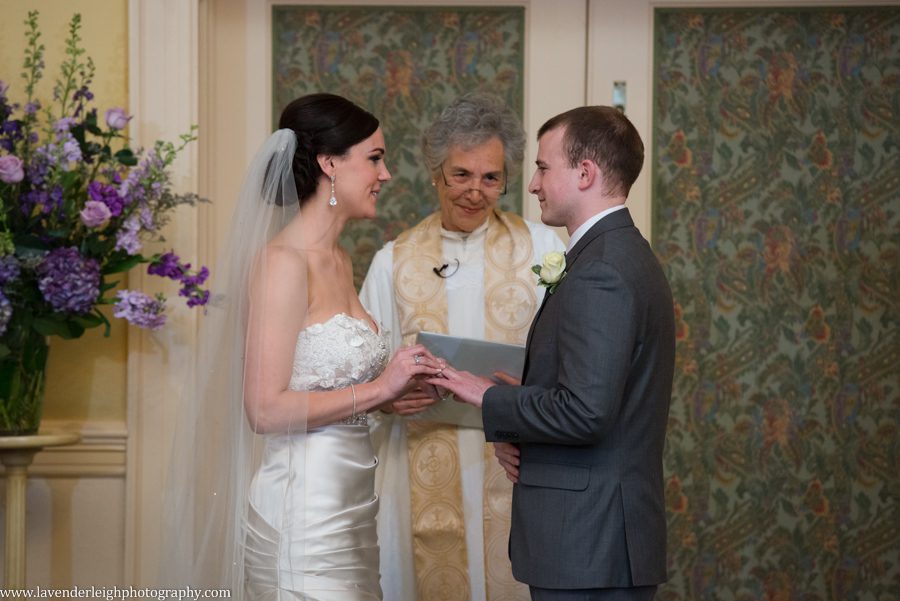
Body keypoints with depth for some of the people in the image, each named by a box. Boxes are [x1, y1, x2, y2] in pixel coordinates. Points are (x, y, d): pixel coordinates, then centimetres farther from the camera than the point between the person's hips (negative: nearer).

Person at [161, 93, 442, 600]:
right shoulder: (283, 262, -14)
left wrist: (397, 387, 7)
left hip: (351, 501, 9)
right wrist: (377, 389, -15)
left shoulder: (339, 260, 13)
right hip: (303, 509, -9)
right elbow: (266, 410, -19)